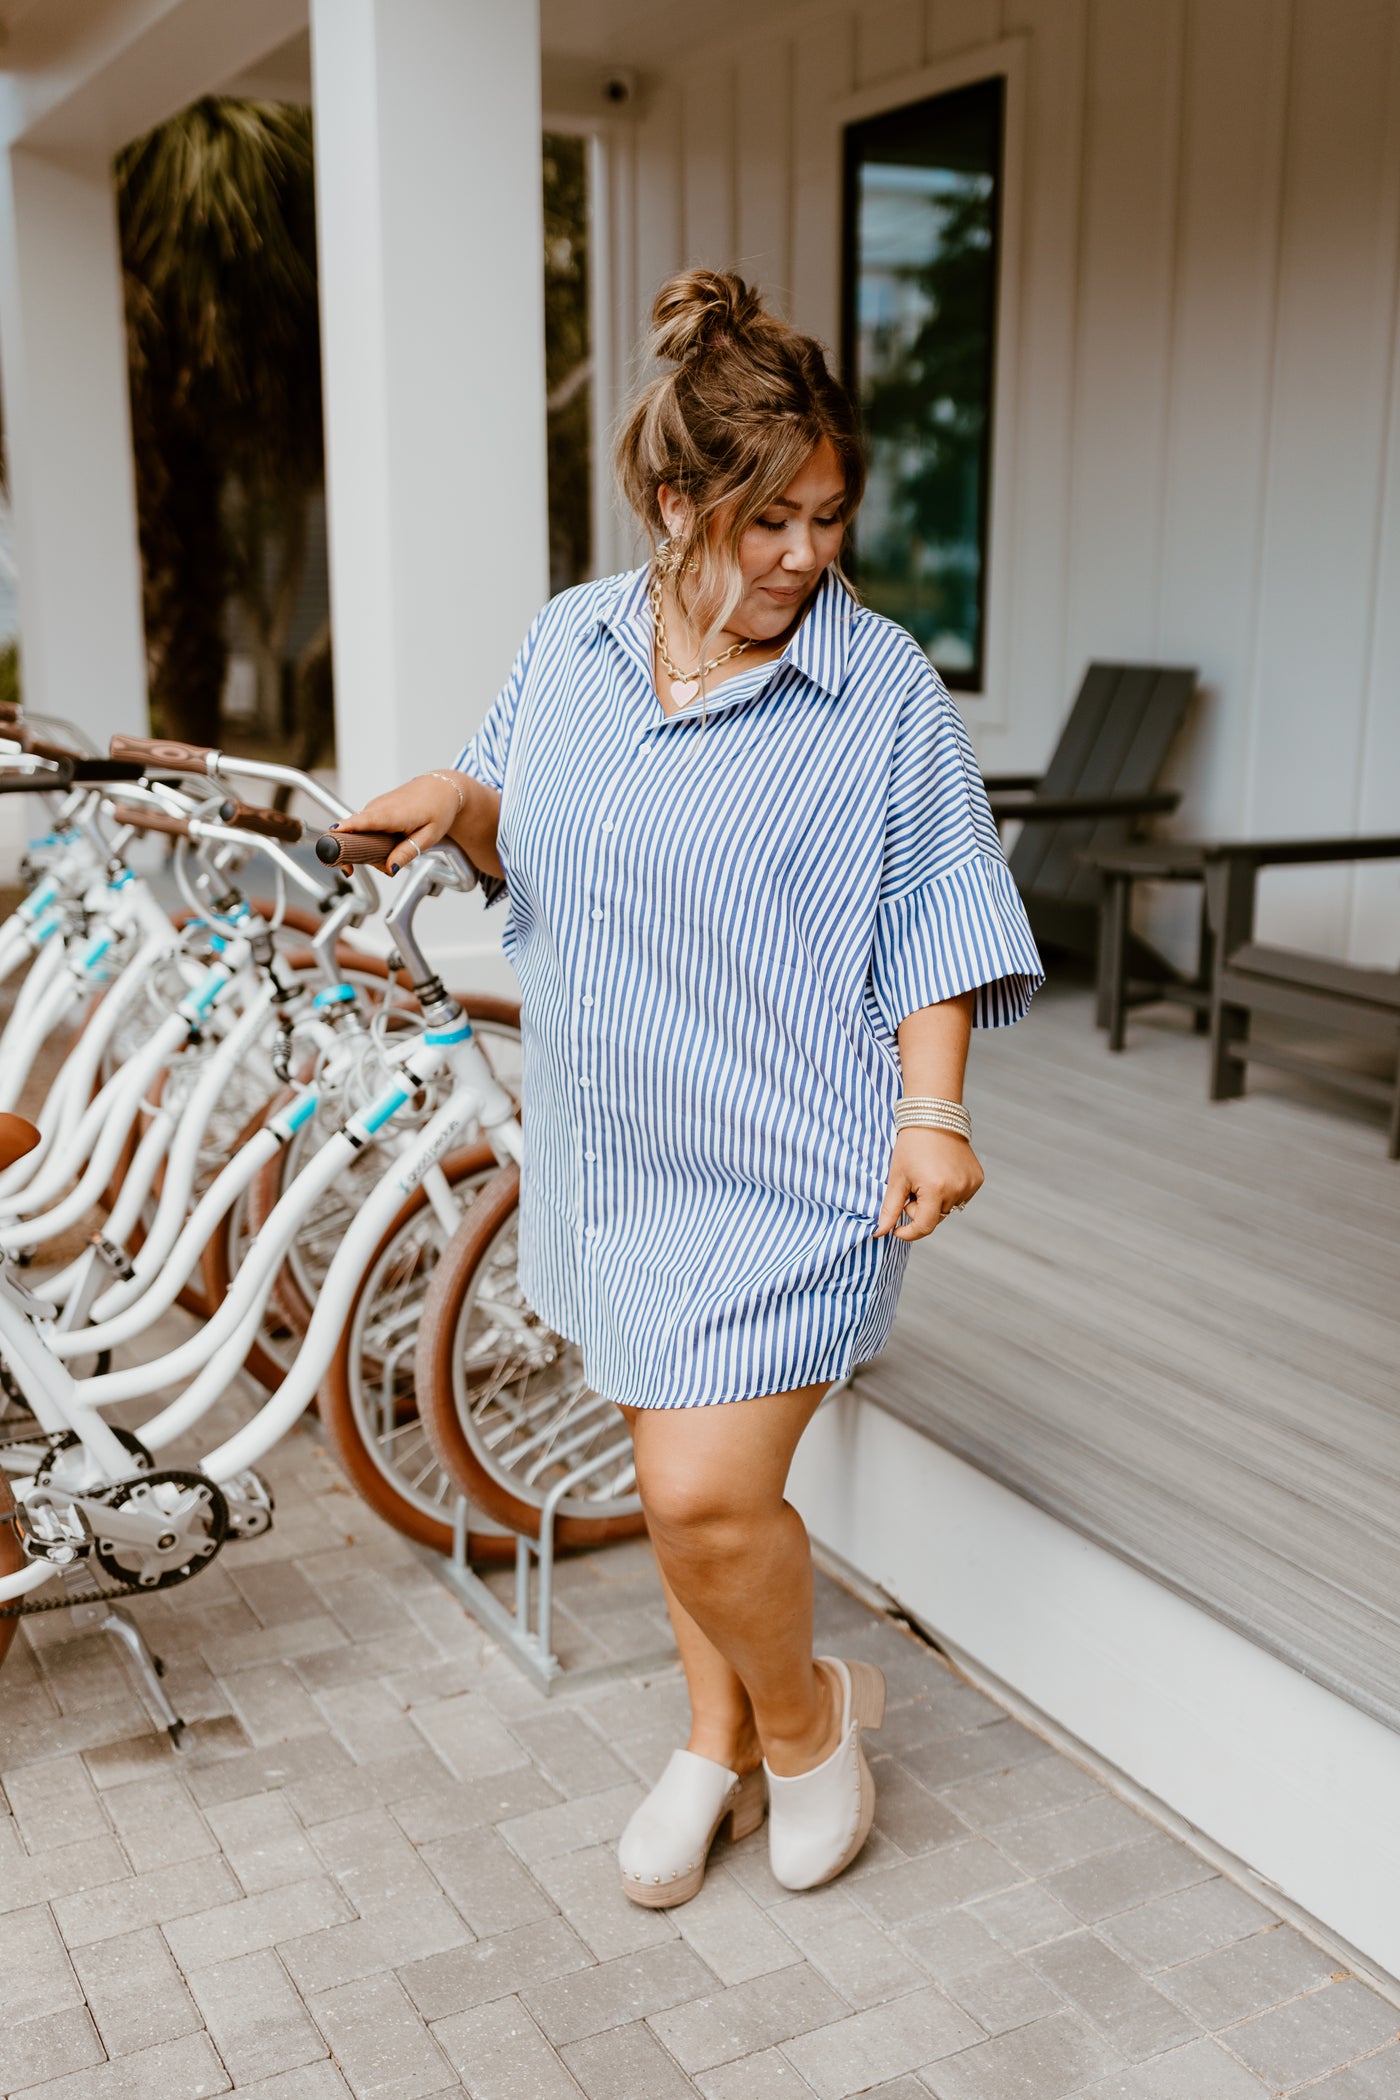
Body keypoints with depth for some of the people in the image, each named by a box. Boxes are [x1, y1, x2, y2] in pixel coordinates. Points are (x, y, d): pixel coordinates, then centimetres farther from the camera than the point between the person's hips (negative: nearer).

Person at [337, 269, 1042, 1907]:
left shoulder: (884, 686, -10)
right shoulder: (568, 641, 3)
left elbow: (930, 916, -5)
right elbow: (529, 851, 15)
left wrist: (933, 1111, -15)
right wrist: (459, 803, -7)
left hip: (785, 1169, -5)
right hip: (614, 1148, 5)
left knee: (707, 1492, -10)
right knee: (677, 1472, 17)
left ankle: (805, 1718, 22)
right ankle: (717, 1741, 39)